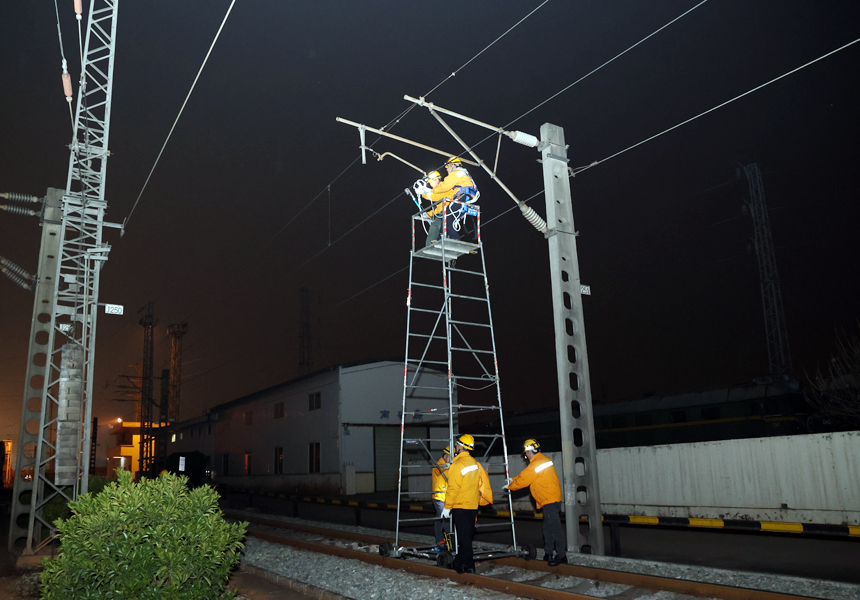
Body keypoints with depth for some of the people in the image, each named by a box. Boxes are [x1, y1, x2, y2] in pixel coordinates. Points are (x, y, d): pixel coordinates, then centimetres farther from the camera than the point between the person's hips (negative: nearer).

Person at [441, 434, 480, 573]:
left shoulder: (457, 465, -16)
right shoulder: (475, 463, 8)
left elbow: (453, 488, -17)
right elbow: (479, 484, 13)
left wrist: (447, 507, -11)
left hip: (460, 506, -7)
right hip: (473, 506, 7)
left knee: (464, 536, -1)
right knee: (467, 535, 13)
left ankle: (469, 566, 1)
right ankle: (459, 562, 23)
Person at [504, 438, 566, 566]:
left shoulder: (535, 465, -19)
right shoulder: (543, 459, 13)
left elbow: (522, 481, -11)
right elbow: (525, 475, 23)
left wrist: (510, 486, 5)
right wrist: (513, 480, 23)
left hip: (549, 500, -11)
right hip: (552, 499, 11)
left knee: (554, 528, -9)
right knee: (548, 528, 16)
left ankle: (561, 555, -8)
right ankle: (549, 553, 24)